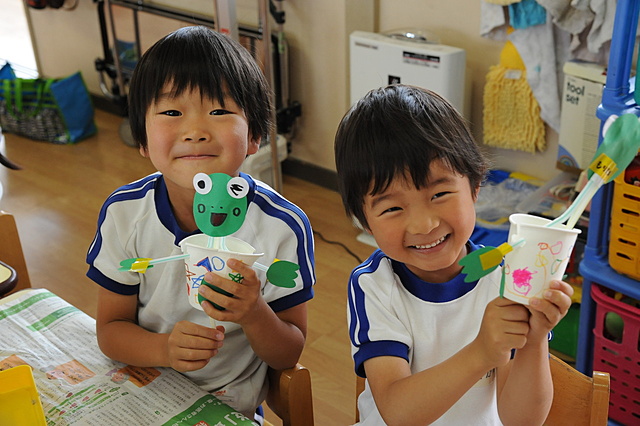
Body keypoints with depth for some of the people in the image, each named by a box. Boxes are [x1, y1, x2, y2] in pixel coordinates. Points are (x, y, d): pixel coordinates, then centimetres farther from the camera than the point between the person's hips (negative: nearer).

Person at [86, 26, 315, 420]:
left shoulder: (284, 228, -18)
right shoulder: (124, 213, -11)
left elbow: (289, 354, -8)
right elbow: (111, 327, -3)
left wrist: (254, 315, -28)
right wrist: (165, 348, -23)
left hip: (228, 407, -1)